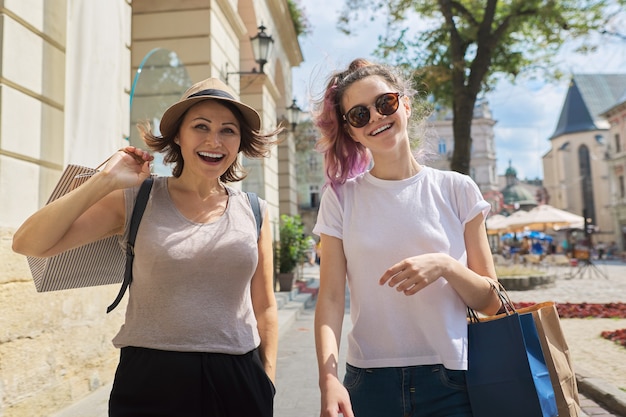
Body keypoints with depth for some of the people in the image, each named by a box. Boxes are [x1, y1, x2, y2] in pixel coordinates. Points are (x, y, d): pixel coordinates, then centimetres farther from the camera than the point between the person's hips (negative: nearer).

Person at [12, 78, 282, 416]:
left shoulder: (254, 212, 1)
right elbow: (28, 244, -9)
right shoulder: (135, 201, -3)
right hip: (150, 379, -1)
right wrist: (105, 181, -14)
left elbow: (264, 308, 6)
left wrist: (268, 384, 5)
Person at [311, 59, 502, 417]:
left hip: (451, 382, 0)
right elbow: (331, 298, -7)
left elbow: (490, 303, 0)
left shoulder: (456, 190, -1)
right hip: (367, 382, 0)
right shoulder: (340, 197, -1)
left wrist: (445, 266, -18)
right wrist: (329, 378, -20)